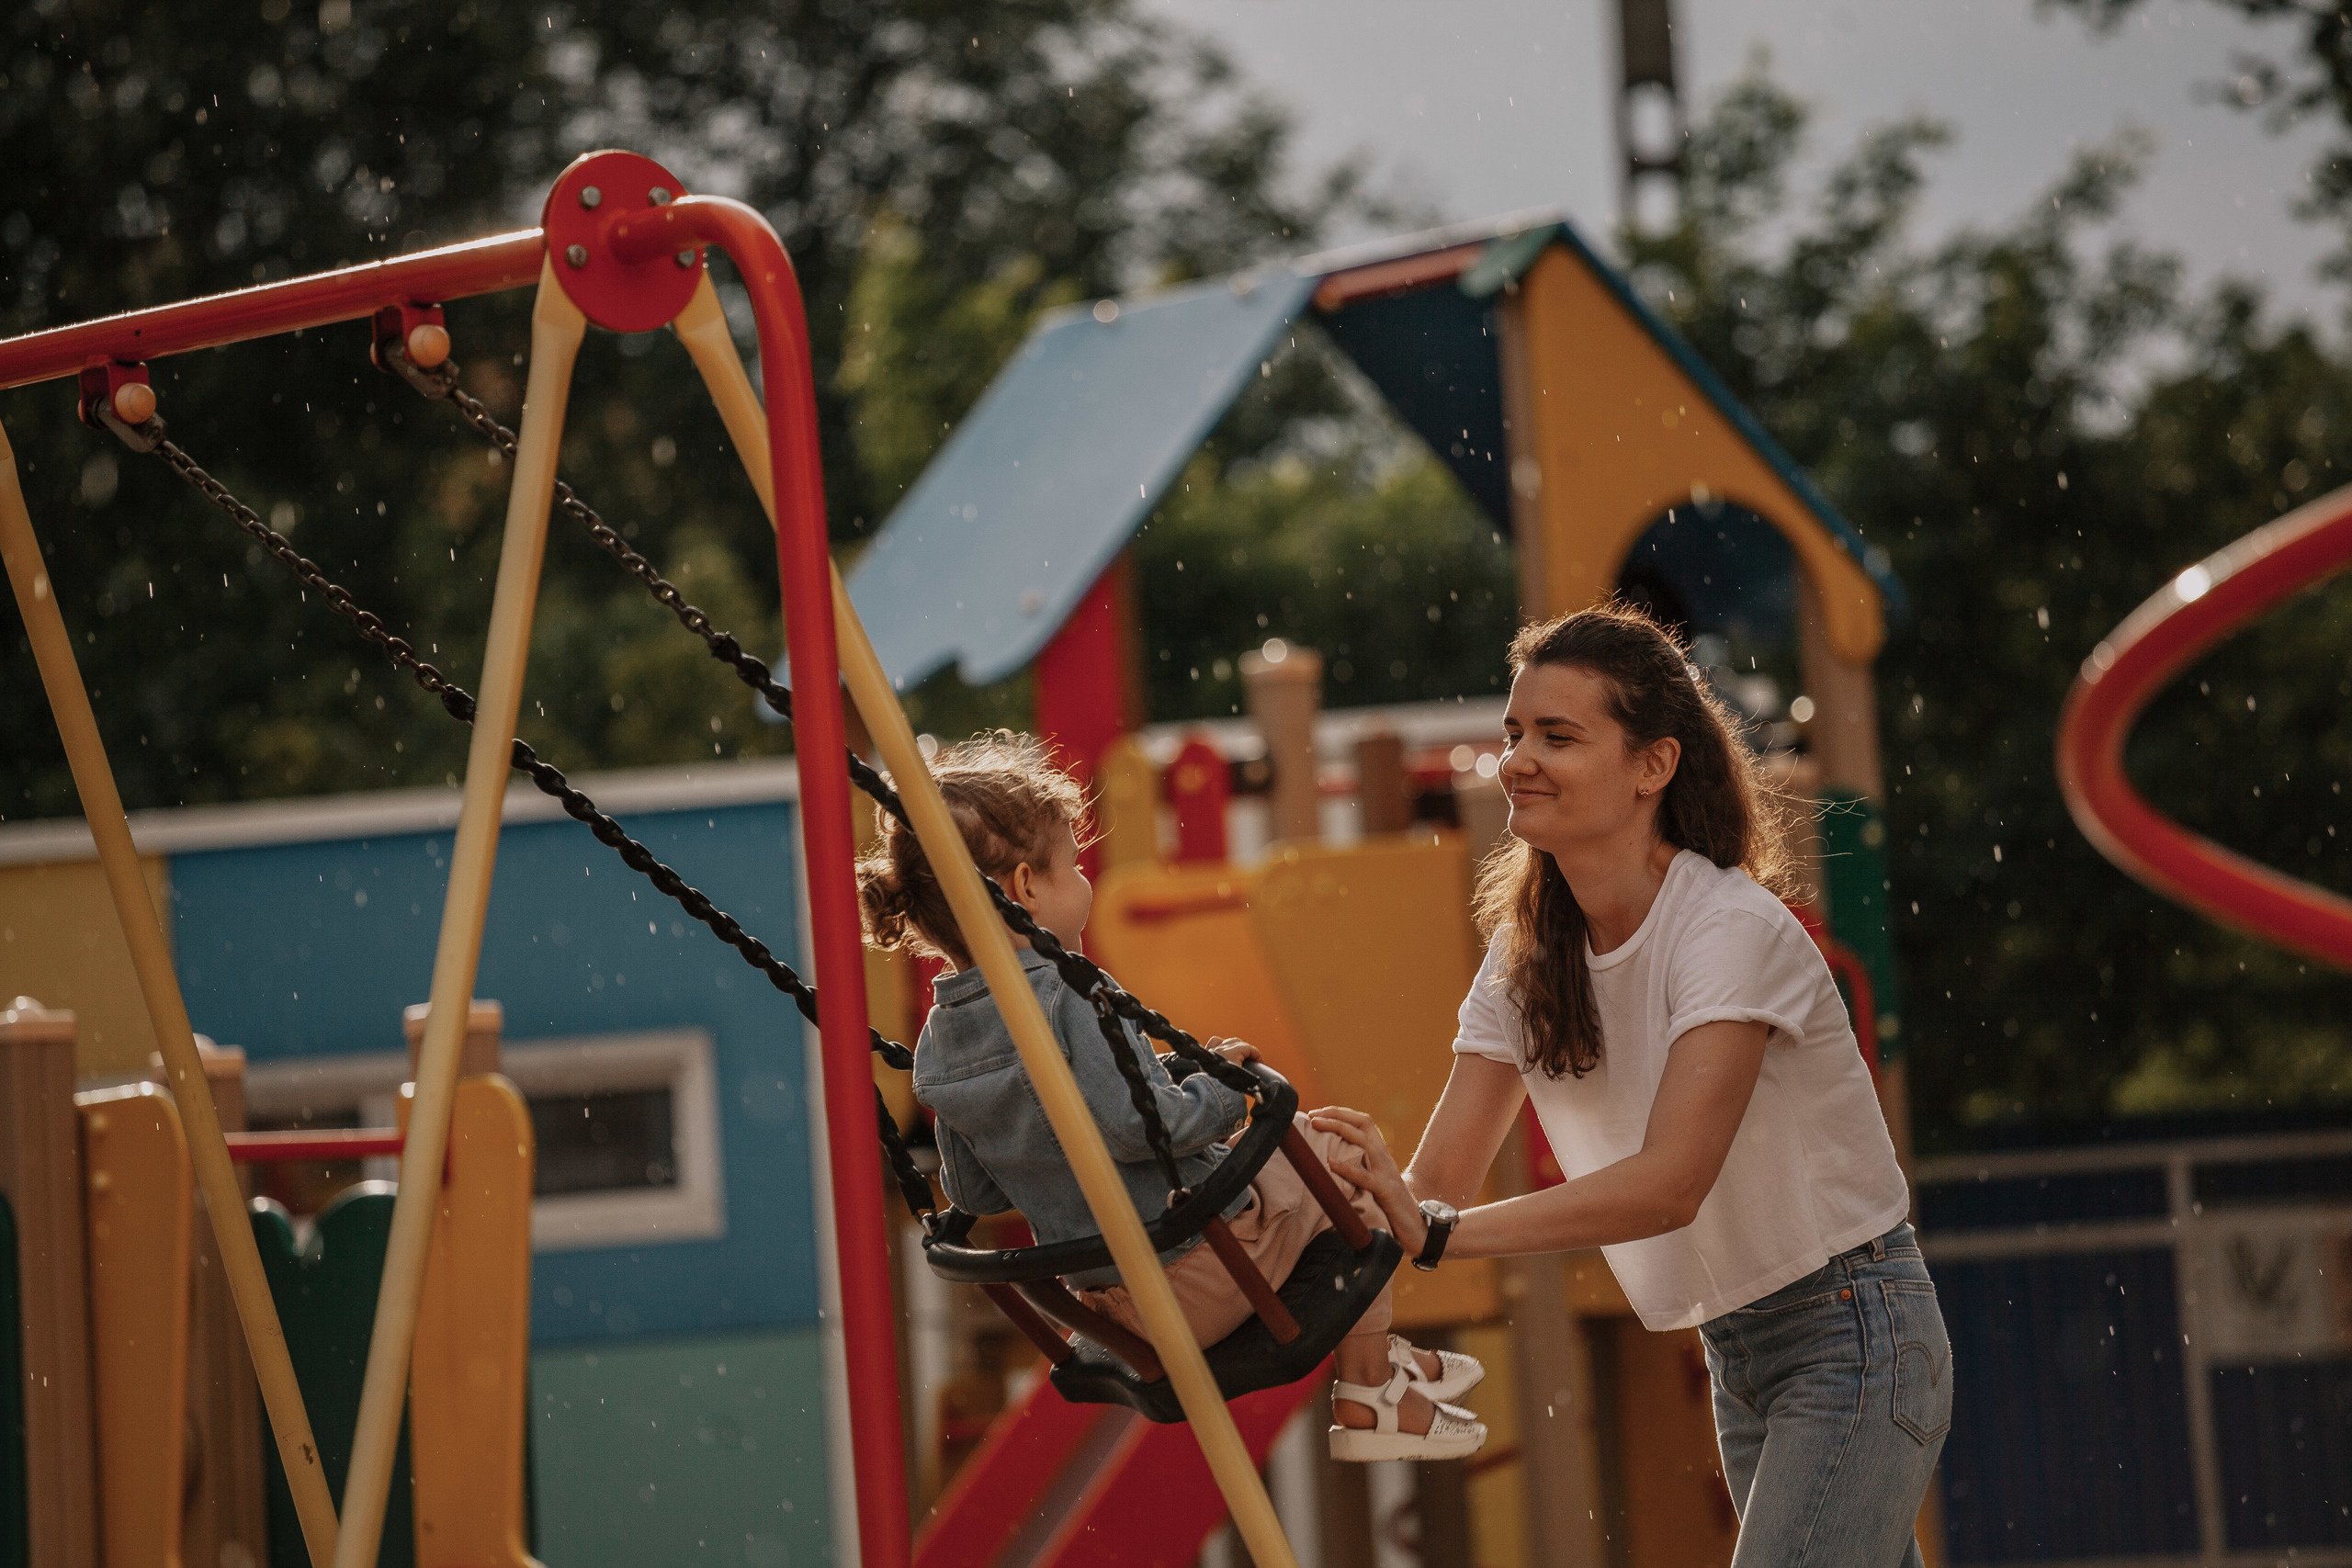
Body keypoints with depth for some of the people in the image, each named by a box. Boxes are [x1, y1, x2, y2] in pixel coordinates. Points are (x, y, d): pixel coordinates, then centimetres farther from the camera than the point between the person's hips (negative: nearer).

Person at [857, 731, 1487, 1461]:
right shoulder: (1072, 998, -23)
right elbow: (1147, 1126, -30)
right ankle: (1369, 1395, 18)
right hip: (1197, 1270, -9)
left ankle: (1381, 1356, 38)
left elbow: (970, 1194, 10)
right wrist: (1223, 1087, -12)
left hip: (1106, 1294, 9)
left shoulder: (937, 1044, 2)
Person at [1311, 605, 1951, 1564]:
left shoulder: (1732, 931, -22)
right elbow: (1435, 1185, -5)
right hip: (1735, 1349, 8)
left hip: (1852, 1338, -8)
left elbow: (1671, 1183, -32)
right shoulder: (1526, 957, 1)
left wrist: (1436, 1232, -41)